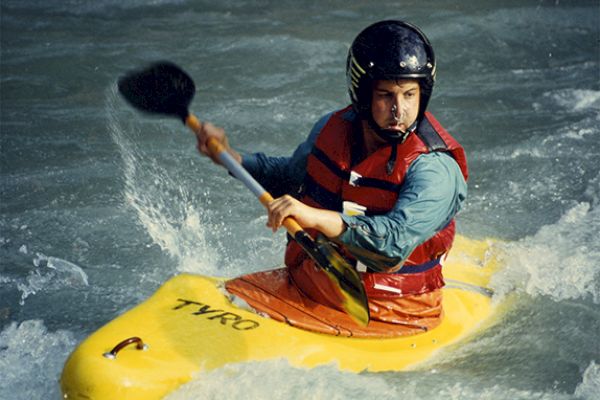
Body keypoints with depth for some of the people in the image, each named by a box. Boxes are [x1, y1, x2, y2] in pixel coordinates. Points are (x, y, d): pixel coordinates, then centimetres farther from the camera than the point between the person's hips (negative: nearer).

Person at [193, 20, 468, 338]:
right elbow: (290, 177, 23)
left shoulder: (435, 168, -20)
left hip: (386, 316, -6)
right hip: (304, 286, 6)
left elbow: (397, 241, -37)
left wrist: (316, 218, -47)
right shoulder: (334, 129, 1)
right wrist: (230, 156, 14)